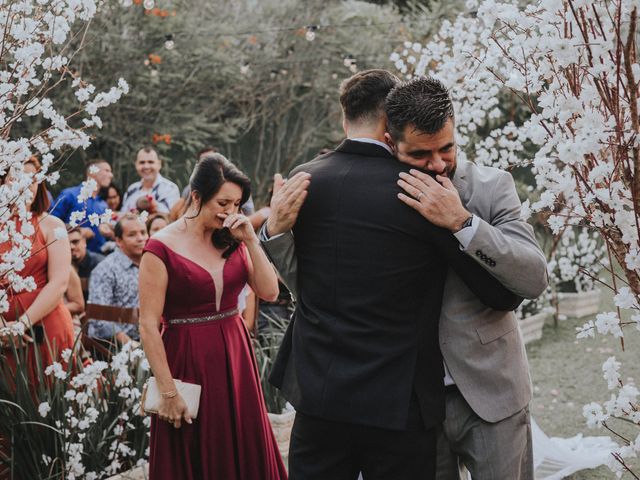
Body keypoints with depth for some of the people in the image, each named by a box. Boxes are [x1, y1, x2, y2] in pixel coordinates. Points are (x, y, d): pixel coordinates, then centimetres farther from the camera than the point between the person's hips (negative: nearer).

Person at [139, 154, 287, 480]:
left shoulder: (232, 242, 6)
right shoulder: (162, 249, -12)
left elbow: (269, 292, -2)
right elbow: (149, 325, -13)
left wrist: (250, 240, -9)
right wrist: (168, 391, -16)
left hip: (235, 358, 5)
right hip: (188, 363, -5)